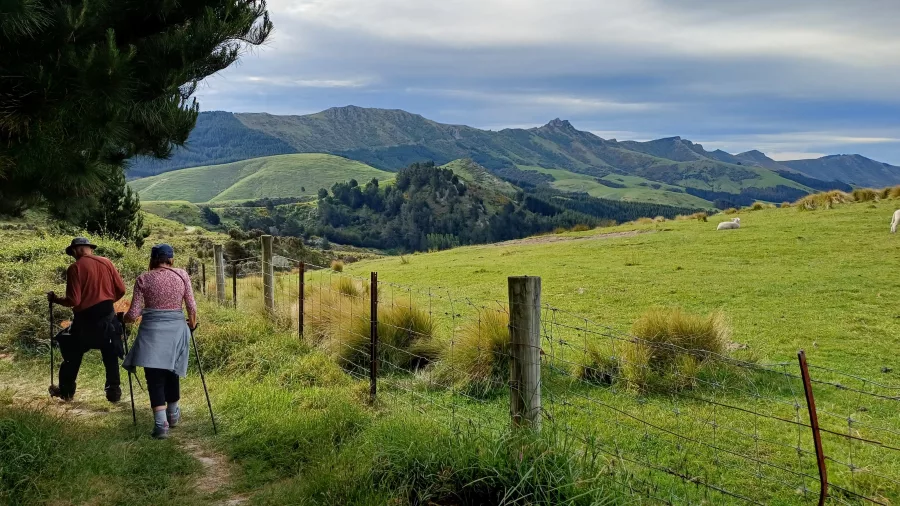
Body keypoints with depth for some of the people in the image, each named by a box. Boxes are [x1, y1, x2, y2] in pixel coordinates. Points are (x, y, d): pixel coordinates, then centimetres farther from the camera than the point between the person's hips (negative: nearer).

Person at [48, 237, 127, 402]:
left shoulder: (75, 268, -11)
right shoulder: (106, 263, 2)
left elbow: (73, 301, -15)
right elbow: (121, 290, 3)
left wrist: (55, 299, 2)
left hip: (86, 318, -3)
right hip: (108, 316, 3)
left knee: (73, 355, 15)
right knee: (110, 356, 11)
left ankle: (66, 391, 26)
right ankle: (114, 392, 11)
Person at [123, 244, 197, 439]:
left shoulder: (144, 279, -4)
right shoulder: (182, 276, 0)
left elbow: (134, 314, -5)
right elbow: (192, 307, 1)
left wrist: (123, 318, 17)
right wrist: (192, 324, 20)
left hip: (152, 331, -2)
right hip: (176, 329, 2)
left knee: (154, 377, -1)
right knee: (172, 372, 20)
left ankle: (161, 423, -12)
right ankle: (173, 414, 34)